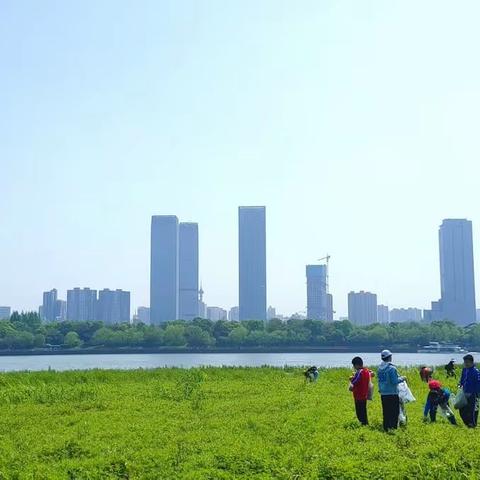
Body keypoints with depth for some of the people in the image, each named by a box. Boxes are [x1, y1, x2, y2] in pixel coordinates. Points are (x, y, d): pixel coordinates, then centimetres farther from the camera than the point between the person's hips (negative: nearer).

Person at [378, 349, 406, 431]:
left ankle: (386, 428, 16)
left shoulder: (380, 368, 6)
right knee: (394, 412, 1)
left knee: (386, 412, 13)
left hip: (383, 393, 7)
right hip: (392, 393, -7)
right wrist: (401, 379, -1)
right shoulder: (391, 368, -15)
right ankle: (393, 427, -2)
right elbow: (394, 381, -18)